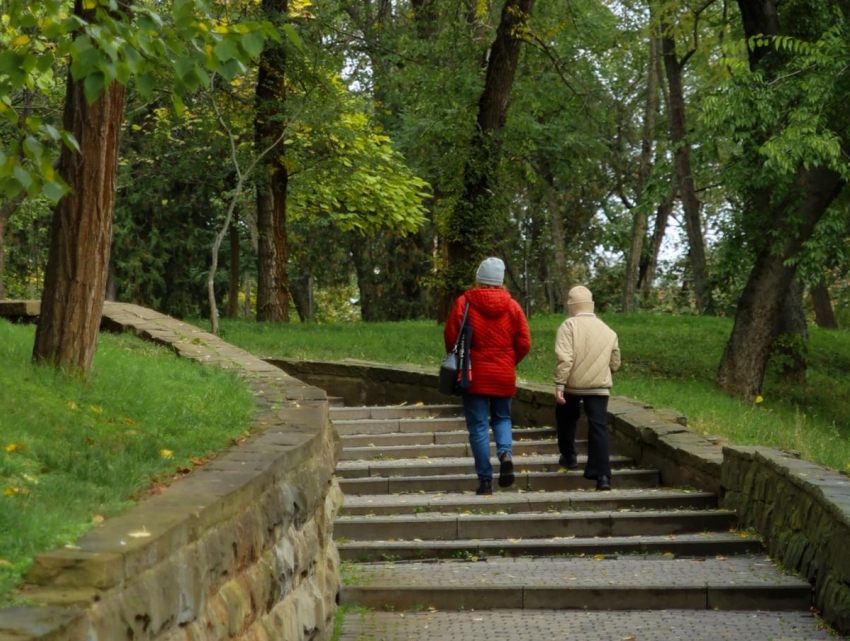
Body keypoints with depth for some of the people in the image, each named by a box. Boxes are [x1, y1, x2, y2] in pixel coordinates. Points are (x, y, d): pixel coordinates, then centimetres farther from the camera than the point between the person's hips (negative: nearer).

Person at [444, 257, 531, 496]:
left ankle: (485, 480, 2)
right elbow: (524, 343, -2)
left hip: (474, 375, -2)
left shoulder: (464, 302, -7)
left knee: (478, 426, 4)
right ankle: (506, 453, -9)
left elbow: (450, 337, -6)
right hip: (504, 376, 2)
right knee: (502, 419, 20)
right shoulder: (512, 306, -1)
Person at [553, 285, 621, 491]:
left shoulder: (569, 326, -5)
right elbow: (615, 364, 15)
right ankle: (602, 475, -14)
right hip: (599, 386, 2)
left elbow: (564, 358, -16)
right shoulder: (608, 331, 10)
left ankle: (568, 457, 37)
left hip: (572, 384, -2)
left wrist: (559, 384, -16)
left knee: (566, 419, 25)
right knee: (599, 427, -3)